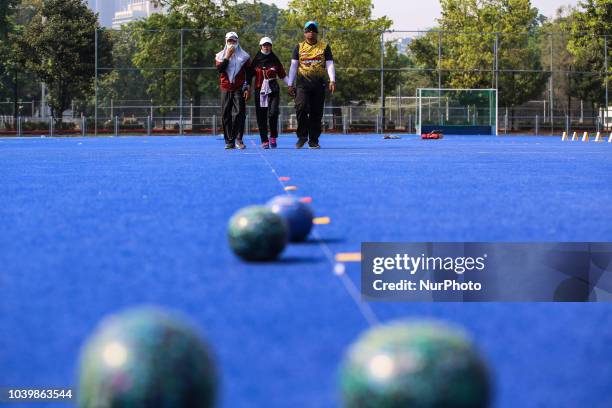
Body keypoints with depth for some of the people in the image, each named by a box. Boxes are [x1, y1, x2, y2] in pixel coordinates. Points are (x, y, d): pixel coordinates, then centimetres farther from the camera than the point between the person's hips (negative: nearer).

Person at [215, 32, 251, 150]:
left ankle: (238, 139, -10)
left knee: (239, 113, -12)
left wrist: (246, 88, 0)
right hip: (226, 89, 2)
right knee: (226, 115, 1)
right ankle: (229, 141, 5)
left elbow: (248, 73, 7)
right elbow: (219, 69, -8)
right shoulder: (220, 55, 10)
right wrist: (227, 56, -11)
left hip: (239, 89, -2)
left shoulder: (244, 56, 7)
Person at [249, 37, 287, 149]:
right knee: (261, 117, 0)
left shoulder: (275, 60, 10)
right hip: (260, 90, 1)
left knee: (273, 113, -18)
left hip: (273, 90, -1)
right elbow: (249, 76, 11)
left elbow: (283, 75, 12)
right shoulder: (256, 60, 10)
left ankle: (273, 137, -2)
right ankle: (264, 141, 7)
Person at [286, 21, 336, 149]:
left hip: (319, 83, 1)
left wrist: (332, 80, -11)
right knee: (301, 107, -20)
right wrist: (290, 84, 4)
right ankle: (302, 136, -6)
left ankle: (313, 141, 11)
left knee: (316, 113, 2)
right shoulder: (299, 47, 11)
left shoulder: (324, 47, 10)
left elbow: (330, 65, 4)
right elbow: (293, 66, 10)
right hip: (302, 82, -1)